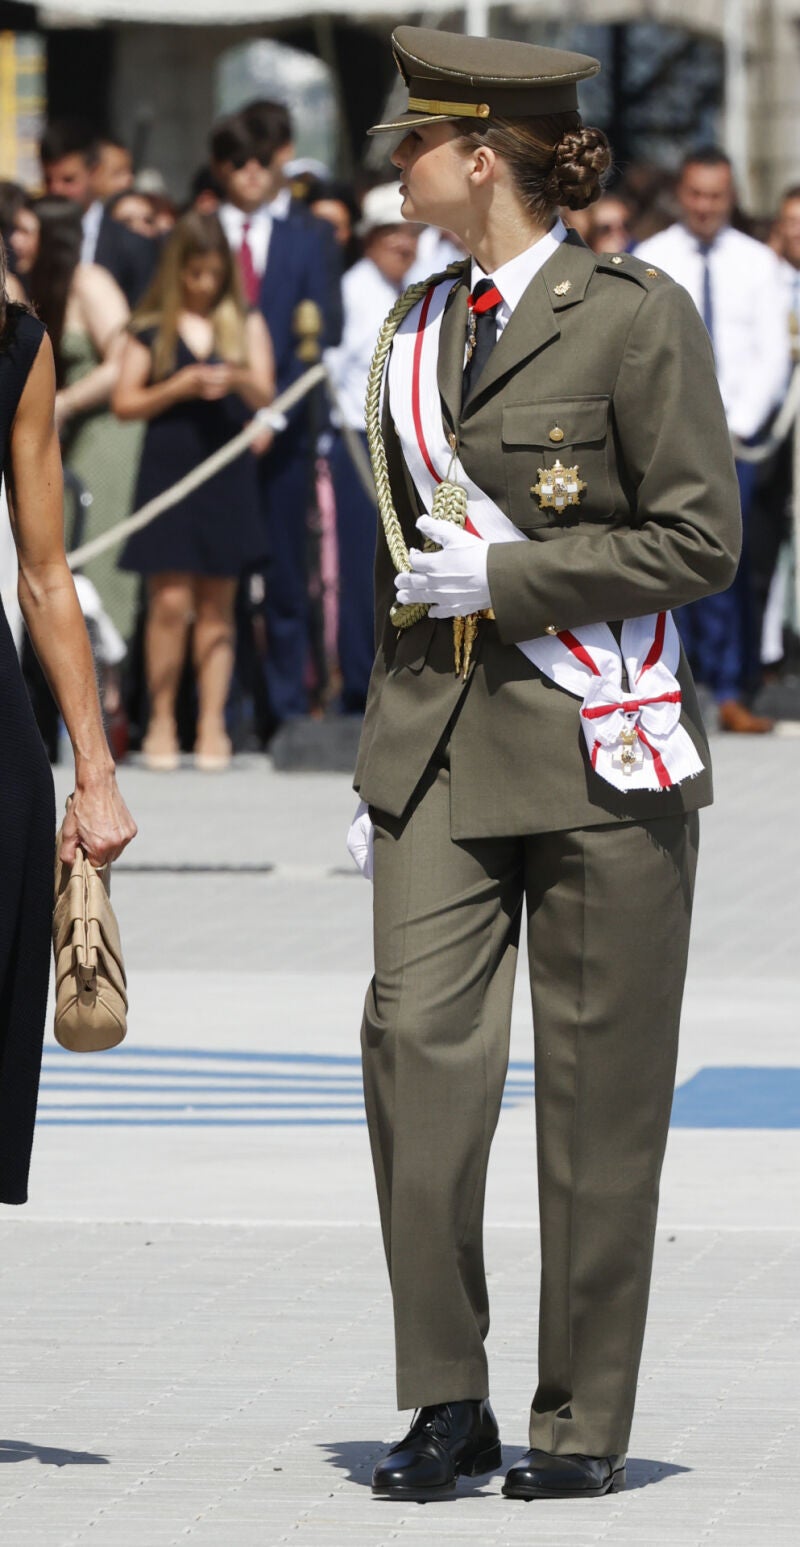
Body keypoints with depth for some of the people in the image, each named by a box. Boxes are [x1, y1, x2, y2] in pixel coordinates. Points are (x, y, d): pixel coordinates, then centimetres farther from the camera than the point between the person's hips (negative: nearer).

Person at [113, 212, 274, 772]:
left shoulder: (246, 325, 8)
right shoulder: (150, 330, 4)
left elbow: (265, 398, 2)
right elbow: (125, 403, 1)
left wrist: (241, 382, -19)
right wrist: (178, 388, -12)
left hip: (228, 474, 1)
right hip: (168, 469, -1)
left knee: (217, 603, 3)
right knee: (170, 600, -6)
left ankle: (213, 724, 4)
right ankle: (162, 721, 1)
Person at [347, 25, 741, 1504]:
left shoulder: (635, 317, -6)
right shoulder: (421, 328, 13)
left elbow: (697, 539, -7)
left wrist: (501, 578, -13)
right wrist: (377, 768, 16)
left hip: (595, 737, -5)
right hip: (442, 741, 5)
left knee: (600, 1087, 1)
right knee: (415, 1032, -8)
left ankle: (585, 1417, 11)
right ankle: (445, 1399, 0)